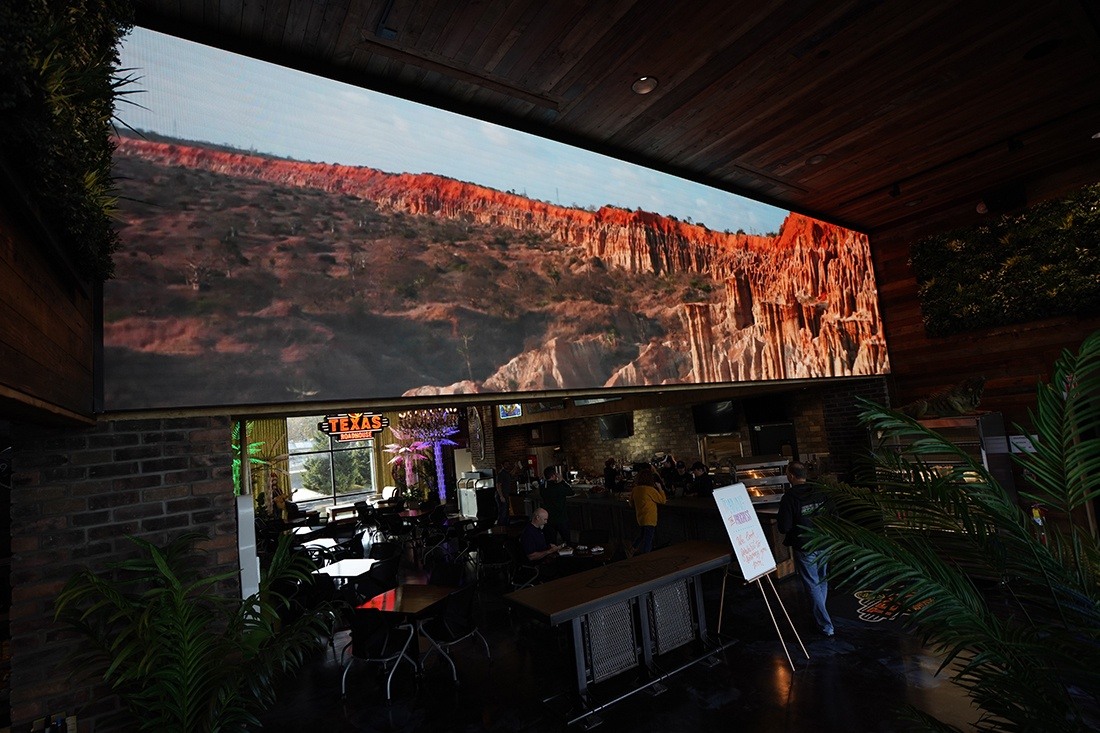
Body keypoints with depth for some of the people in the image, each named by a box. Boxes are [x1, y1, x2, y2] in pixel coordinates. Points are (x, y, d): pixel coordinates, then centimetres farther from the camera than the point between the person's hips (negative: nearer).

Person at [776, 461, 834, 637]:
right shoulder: (819, 492, -5)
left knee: (813, 585, 5)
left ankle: (826, 625, 8)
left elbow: (783, 528, -20)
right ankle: (820, 615, 36)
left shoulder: (789, 498, -20)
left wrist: (778, 522, 1)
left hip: (804, 548, -5)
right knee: (822, 581, 21)